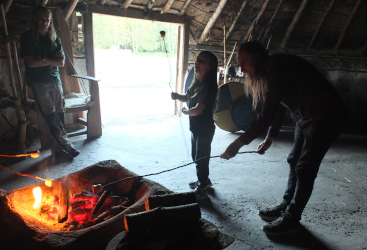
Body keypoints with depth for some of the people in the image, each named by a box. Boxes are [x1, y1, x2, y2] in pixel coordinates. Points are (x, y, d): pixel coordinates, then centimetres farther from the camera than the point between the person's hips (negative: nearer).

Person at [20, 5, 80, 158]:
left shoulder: (55, 39, 12)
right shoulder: (27, 38, 0)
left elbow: (61, 63, 3)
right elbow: (30, 62, -10)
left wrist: (44, 58, -9)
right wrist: (52, 60, -4)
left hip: (54, 79, 4)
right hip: (38, 82, -4)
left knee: (59, 112, -1)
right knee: (50, 115, -13)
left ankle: (58, 146, 7)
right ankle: (66, 144, -8)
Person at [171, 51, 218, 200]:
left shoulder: (208, 87, -24)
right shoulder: (196, 82, 2)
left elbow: (197, 110, -31)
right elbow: (186, 97, 15)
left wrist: (184, 111, -11)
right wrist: (176, 96, -6)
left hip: (205, 130, -9)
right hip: (195, 127, 9)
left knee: (201, 158, 3)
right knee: (196, 156, 22)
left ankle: (201, 190, 19)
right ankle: (204, 180, 42)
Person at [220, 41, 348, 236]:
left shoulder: (277, 66, -24)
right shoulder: (270, 72, 7)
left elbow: (267, 114, -30)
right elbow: (278, 108, 17)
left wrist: (239, 143, -30)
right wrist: (269, 138, 20)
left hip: (326, 117, -10)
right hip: (307, 117, 10)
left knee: (304, 170, -4)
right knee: (294, 162, 15)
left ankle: (291, 219, 11)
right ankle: (286, 207, 30)